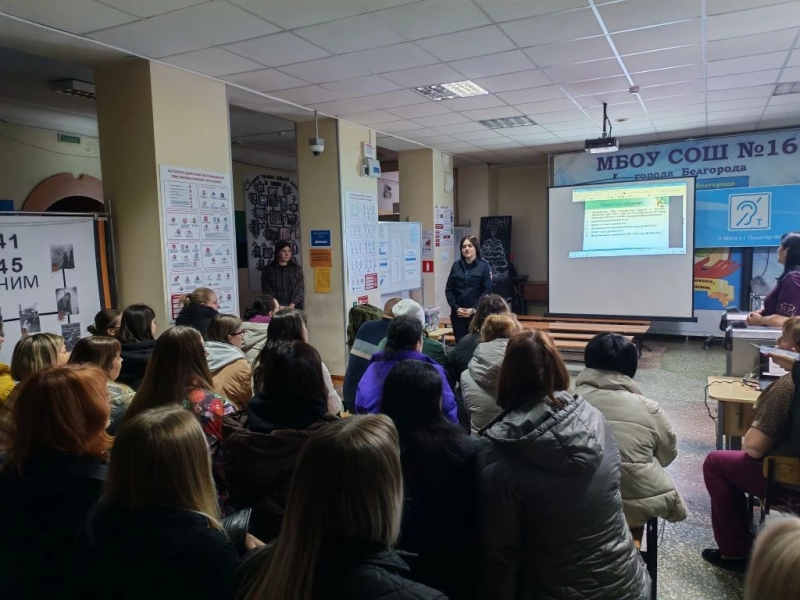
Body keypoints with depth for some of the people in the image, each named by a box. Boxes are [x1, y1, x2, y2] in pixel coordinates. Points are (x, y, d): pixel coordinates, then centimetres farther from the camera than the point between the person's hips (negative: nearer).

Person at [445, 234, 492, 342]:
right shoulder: (456, 265, 9)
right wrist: (456, 308, -5)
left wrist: (473, 309, -12)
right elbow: (449, 289, 7)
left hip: (476, 313, -3)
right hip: (458, 312, 3)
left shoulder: (484, 266, 0)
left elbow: (487, 291, -5)